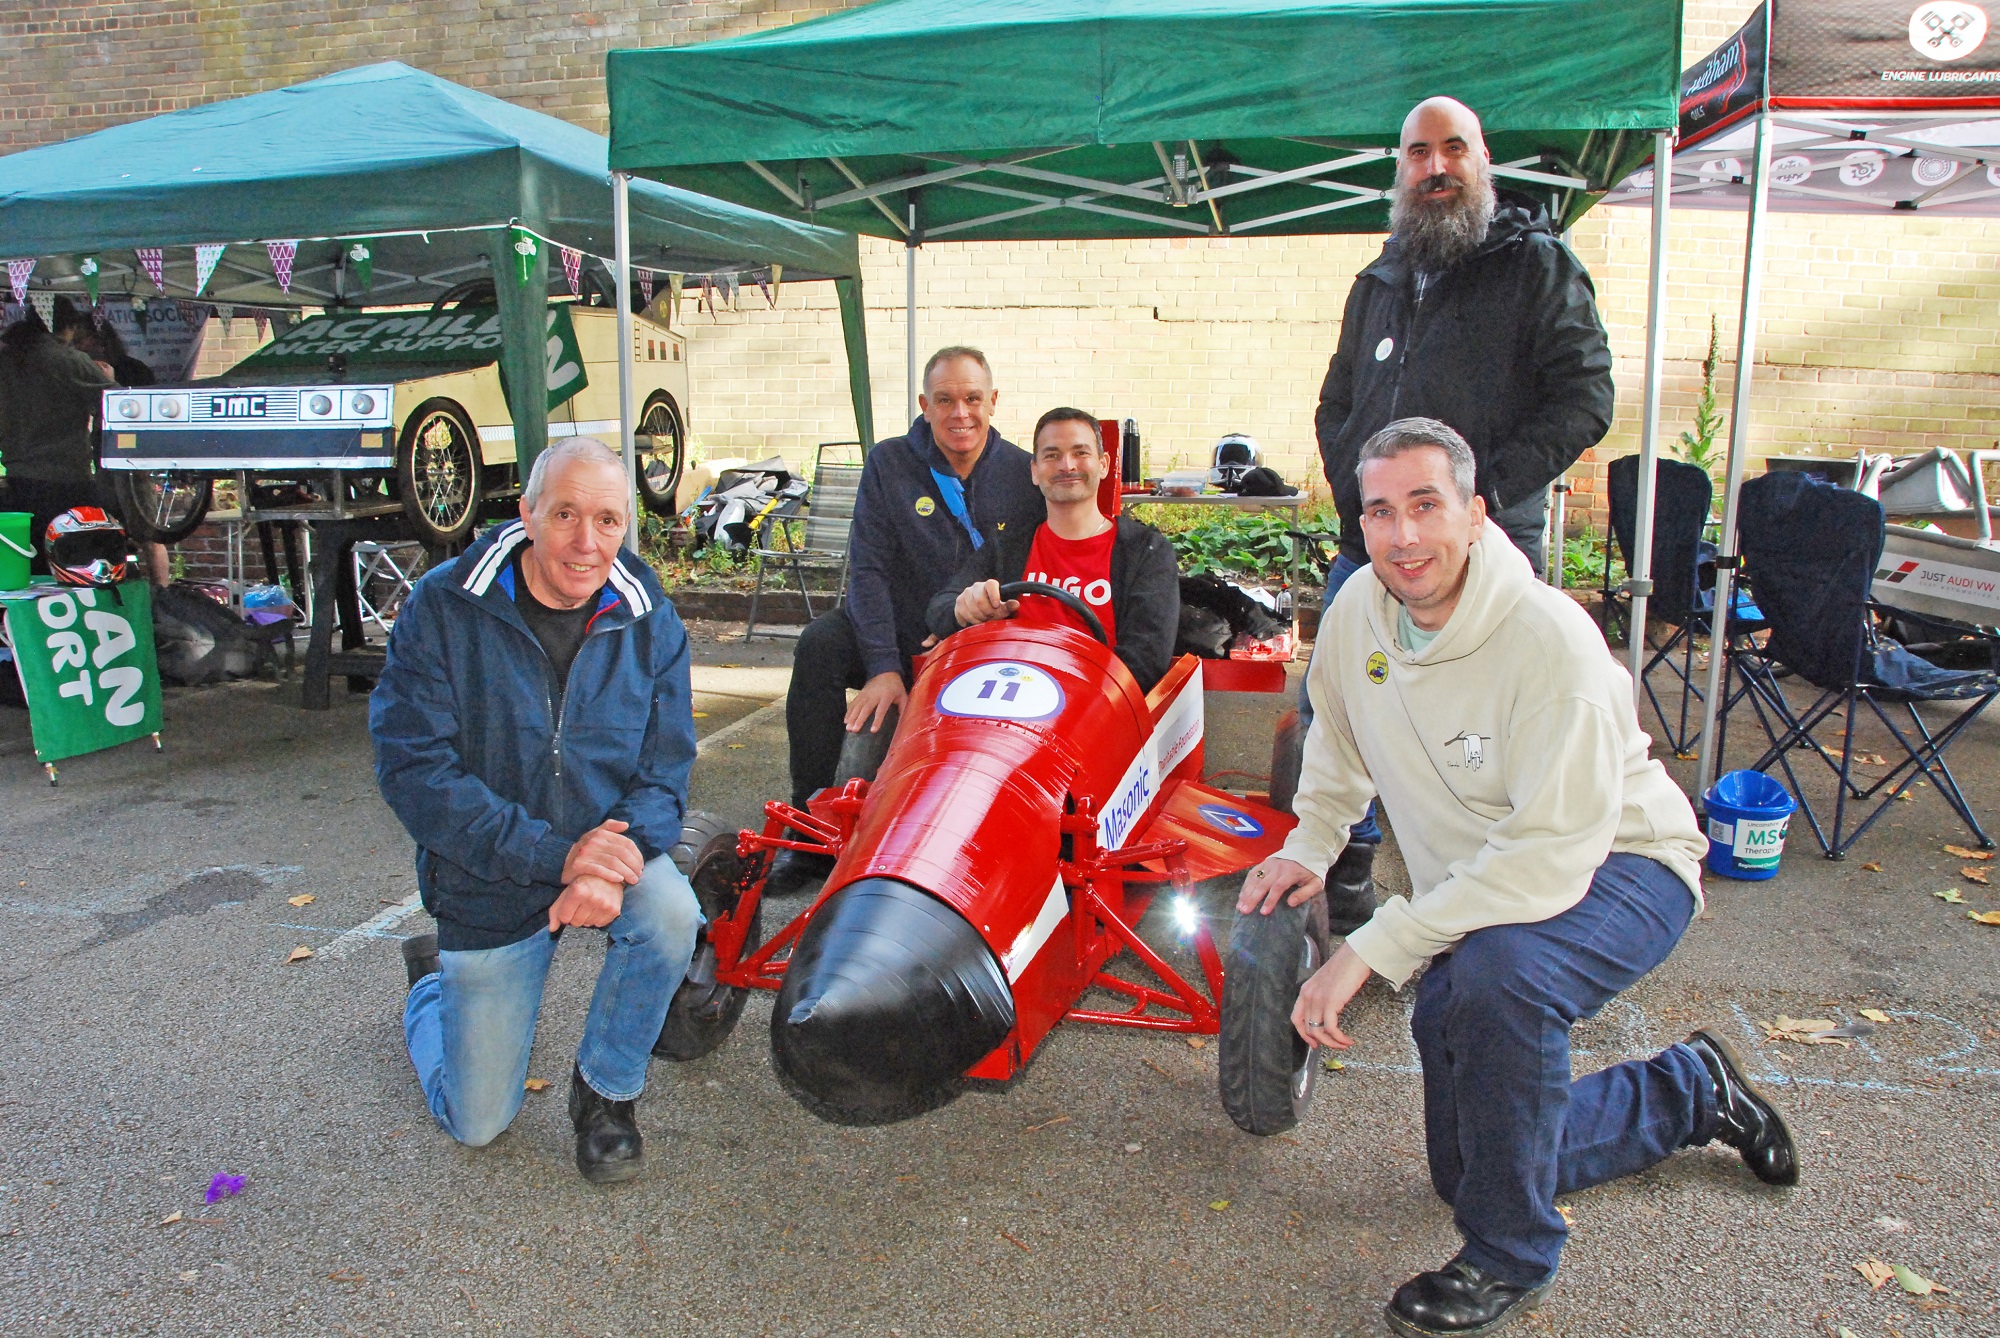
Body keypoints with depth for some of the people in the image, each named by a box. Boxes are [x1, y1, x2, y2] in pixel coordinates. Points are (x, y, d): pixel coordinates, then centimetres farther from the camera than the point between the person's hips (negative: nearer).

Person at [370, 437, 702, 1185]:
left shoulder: (650, 622, -8)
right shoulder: (443, 610, -15)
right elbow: (413, 768, -20)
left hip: (613, 850, 2)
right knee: (476, 1123, 7)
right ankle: (431, 981, 41)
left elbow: (665, 774, -7)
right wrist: (554, 854, -29)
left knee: (670, 913, -34)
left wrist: (613, 865, -29)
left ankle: (605, 1091, -4)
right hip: (487, 879, -1)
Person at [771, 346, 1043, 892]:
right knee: (820, 646, -28)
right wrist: (884, 665, -24)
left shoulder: (1023, 473, -1)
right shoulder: (889, 463, -4)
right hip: (900, 639, 0)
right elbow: (868, 569, -11)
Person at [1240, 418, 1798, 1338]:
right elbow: (1342, 744, 13)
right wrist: (1309, 846, 0)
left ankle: (1508, 1260, -16)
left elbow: (1552, 855, -37)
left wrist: (1371, 949, -39)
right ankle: (1692, 1091, 34)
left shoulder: (1551, 641, -30)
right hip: (1474, 895, 7)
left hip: (1618, 869, -7)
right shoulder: (1358, 609, -10)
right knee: (1467, 1172, 10)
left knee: (1496, 969, -42)